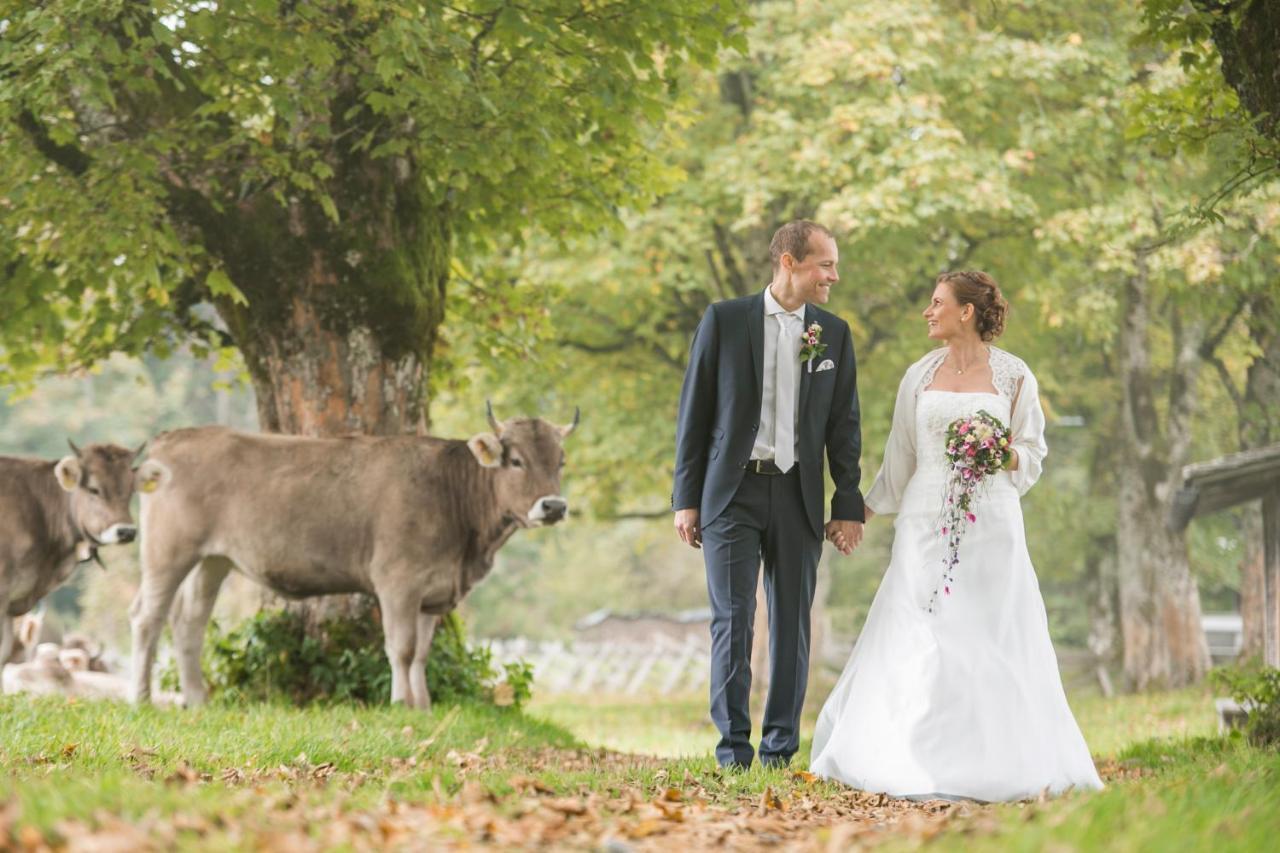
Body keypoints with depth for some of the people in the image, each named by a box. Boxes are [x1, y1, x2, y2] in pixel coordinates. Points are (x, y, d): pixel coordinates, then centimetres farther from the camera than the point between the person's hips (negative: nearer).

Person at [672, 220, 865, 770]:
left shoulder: (834, 334, 8)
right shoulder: (725, 321, 0)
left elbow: (844, 426, 9)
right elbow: (694, 413, 1)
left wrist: (849, 506, 4)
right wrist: (686, 499, -2)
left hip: (797, 497, 3)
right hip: (732, 493, -2)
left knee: (792, 624, 4)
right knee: (732, 621, -5)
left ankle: (780, 746, 11)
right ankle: (733, 747, 0)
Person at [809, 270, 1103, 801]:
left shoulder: (1013, 376, 3)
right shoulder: (919, 375, 10)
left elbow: (1032, 452, 7)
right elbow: (900, 457, 16)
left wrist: (1004, 457, -14)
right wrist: (863, 512, 15)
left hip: (989, 522, -2)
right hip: (927, 520, 2)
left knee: (991, 636, -2)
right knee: (919, 641, -3)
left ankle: (996, 761, 6)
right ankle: (922, 762, 3)